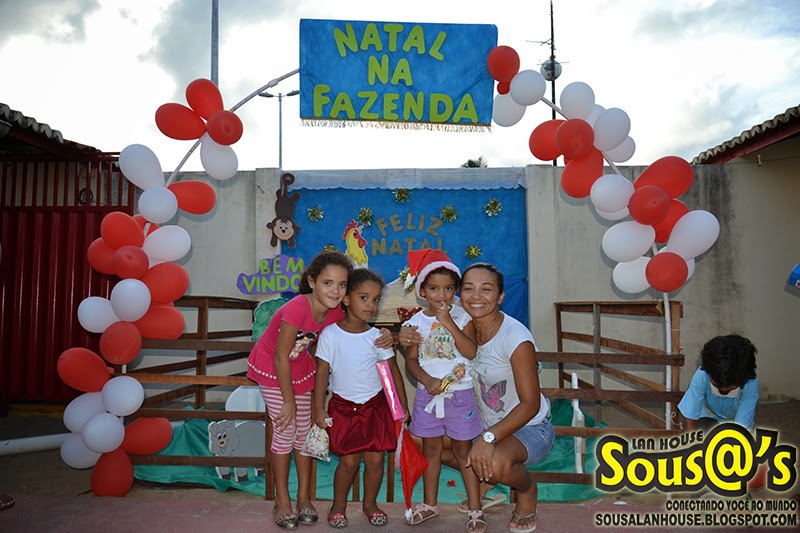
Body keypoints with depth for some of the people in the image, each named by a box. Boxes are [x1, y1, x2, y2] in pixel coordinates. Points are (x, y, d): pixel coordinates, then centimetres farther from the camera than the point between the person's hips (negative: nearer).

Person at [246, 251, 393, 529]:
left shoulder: (335, 312, -15)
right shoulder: (297, 308, -35)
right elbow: (281, 357, -27)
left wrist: (383, 338, -23)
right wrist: (289, 401, -19)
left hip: (300, 367, 6)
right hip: (270, 367, -5)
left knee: (305, 430, 8)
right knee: (285, 431, -3)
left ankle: (304, 498, 23)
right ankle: (282, 501, 16)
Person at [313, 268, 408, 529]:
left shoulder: (378, 337, -4)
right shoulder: (330, 334, -9)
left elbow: (393, 371, 4)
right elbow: (322, 372, -4)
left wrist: (403, 406, 6)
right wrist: (318, 409, -4)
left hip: (375, 405, 2)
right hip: (343, 406, -2)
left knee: (375, 459, 4)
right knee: (349, 460, 0)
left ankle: (370, 502, 29)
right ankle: (339, 504, 26)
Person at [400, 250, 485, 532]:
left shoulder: (461, 316, -5)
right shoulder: (416, 322, 0)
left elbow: (471, 352, -17)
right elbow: (411, 360, -1)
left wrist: (449, 324, -22)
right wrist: (427, 380, -18)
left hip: (460, 393, -2)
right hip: (428, 393, 2)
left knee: (463, 449, 7)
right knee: (431, 448, 15)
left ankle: (475, 509, 20)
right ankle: (430, 504, 32)